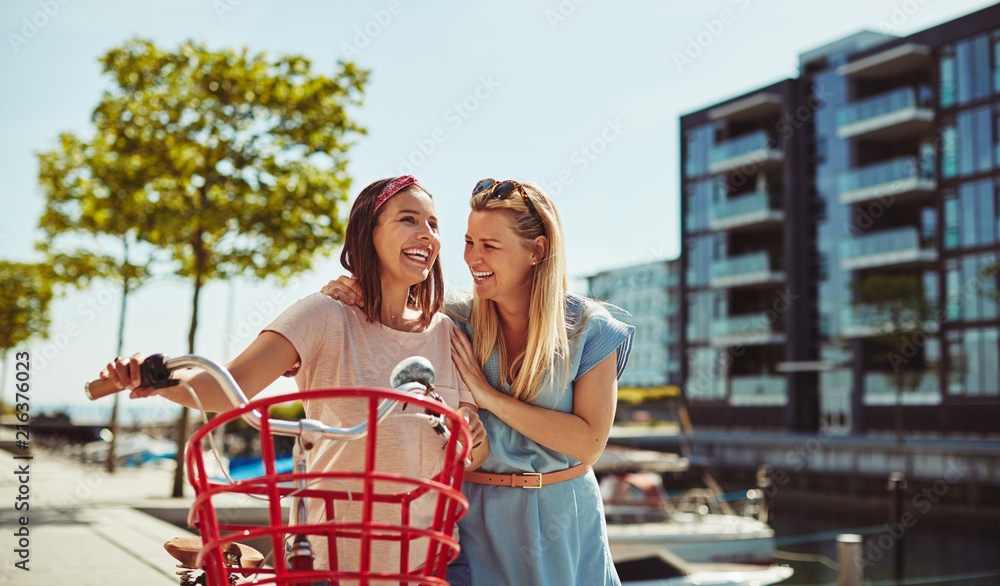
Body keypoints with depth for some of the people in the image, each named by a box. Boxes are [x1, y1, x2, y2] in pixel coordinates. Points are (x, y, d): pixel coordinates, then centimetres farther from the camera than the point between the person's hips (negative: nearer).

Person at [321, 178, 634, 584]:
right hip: (478, 519, 1)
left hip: (563, 523, 0)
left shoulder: (589, 329, -9)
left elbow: (590, 441, -16)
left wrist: (490, 396, -19)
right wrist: (343, 298, -17)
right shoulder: (452, 321, -5)